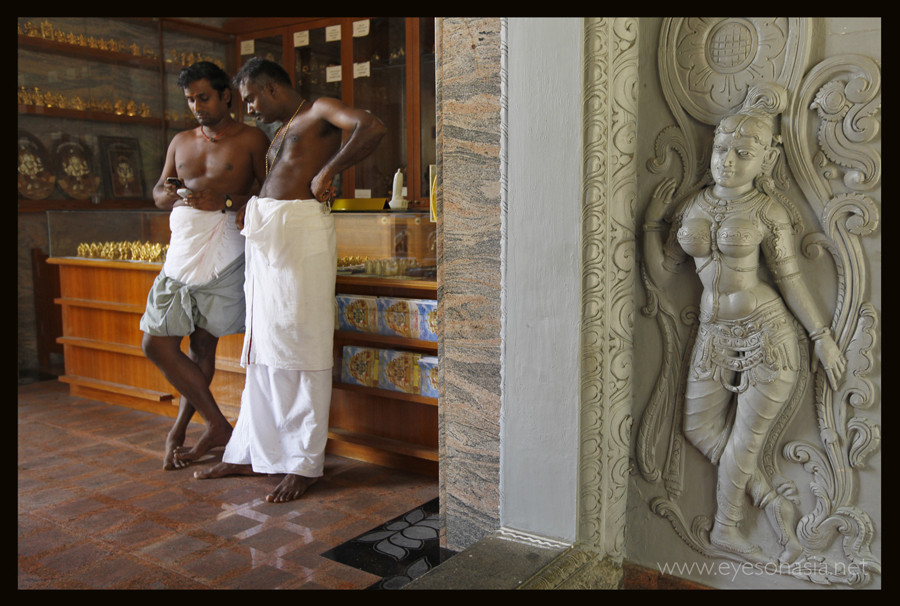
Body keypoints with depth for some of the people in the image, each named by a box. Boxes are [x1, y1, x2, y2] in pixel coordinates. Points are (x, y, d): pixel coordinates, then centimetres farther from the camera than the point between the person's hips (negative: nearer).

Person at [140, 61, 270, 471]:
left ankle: (179, 429, 18)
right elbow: (157, 193, 19)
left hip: (222, 249, -6)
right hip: (181, 249, 6)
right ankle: (217, 426, 11)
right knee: (155, 343, 1)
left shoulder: (251, 139, 4)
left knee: (203, 345, -1)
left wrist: (225, 202, -16)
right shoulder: (180, 142, 20)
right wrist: (168, 195, -4)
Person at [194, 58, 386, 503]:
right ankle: (251, 451, 18)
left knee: (298, 345, -7)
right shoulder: (281, 132, 27)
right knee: (262, 348, 10)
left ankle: (304, 462, 1)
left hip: (302, 231, -9)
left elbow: (372, 128, -17)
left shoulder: (320, 111, 1)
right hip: (265, 234, 9)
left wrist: (327, 171, -13)